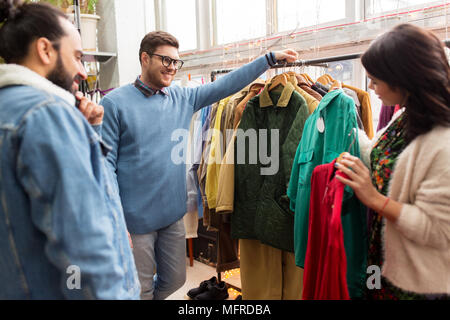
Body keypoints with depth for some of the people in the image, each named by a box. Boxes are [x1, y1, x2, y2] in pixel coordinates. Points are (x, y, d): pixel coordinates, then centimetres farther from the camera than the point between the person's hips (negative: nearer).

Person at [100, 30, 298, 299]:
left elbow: (226, 85, 5)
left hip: (173, 213, 5)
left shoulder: (183, 98, 5)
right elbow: (105, 164, -10)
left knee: (175, 280, 19)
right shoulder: (115, 103, -9)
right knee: (142, 290, 9)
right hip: (134, 218, -5)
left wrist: (272, 58, 3)